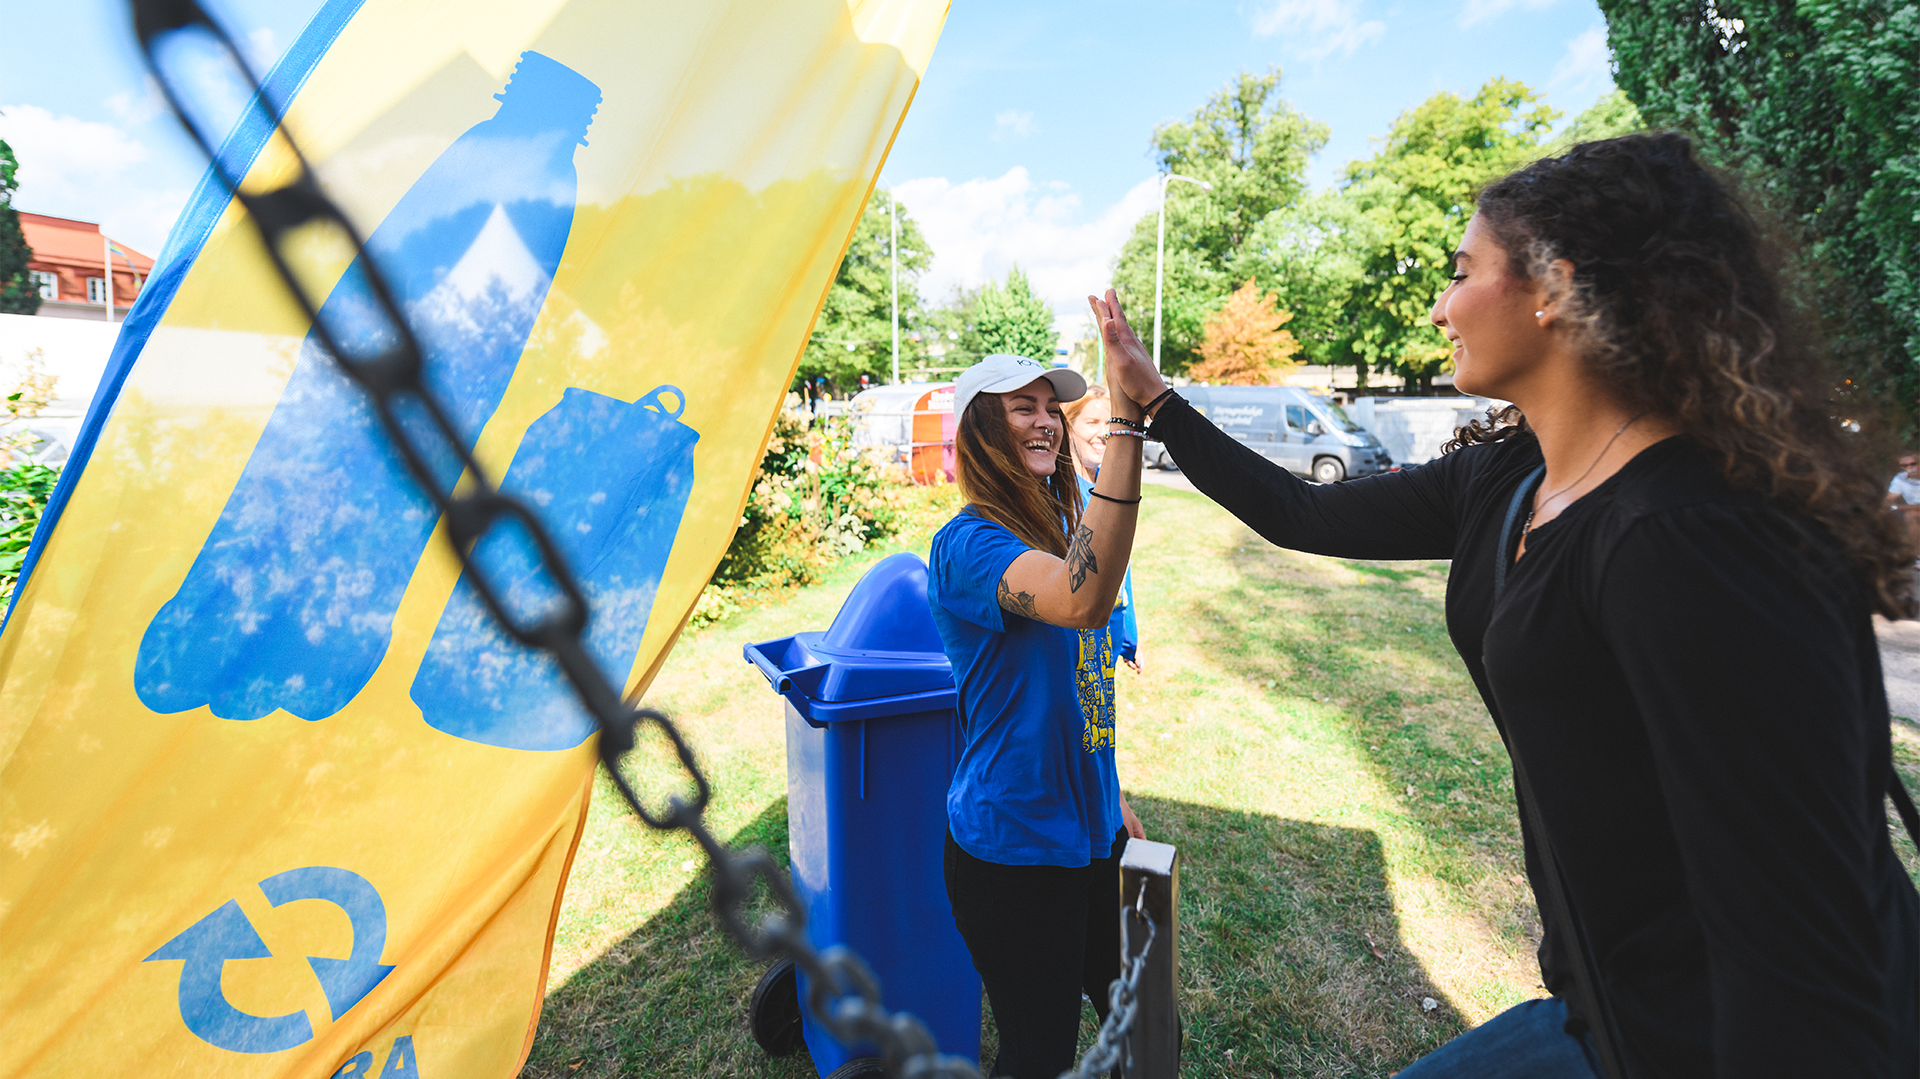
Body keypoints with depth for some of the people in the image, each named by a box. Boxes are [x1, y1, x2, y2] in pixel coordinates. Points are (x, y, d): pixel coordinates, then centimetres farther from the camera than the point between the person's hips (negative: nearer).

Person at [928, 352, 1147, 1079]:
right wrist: (1127, 423, -47)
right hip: (1014, 847, -8)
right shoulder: (968, 543, -21)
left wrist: (1110, 799, 18)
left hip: (1088, 828, 8)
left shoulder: (1059, 529, 6)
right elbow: (1084, 602, -43)